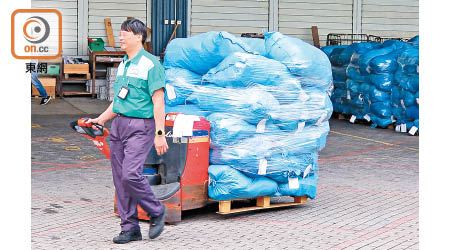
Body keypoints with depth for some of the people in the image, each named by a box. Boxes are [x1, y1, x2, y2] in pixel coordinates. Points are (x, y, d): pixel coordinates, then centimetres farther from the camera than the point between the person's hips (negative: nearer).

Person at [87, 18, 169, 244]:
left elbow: (158, 101, -13)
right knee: (120, 178, 5)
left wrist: (160, 134, -18)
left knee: (130, 174, -19)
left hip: (140, 126, -8)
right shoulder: (123, 65, 16)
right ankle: (129, 228, 12)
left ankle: (156, 212, 4)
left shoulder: (150, 64, -8)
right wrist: (101, 119, 14)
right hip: (119, 124, 8)